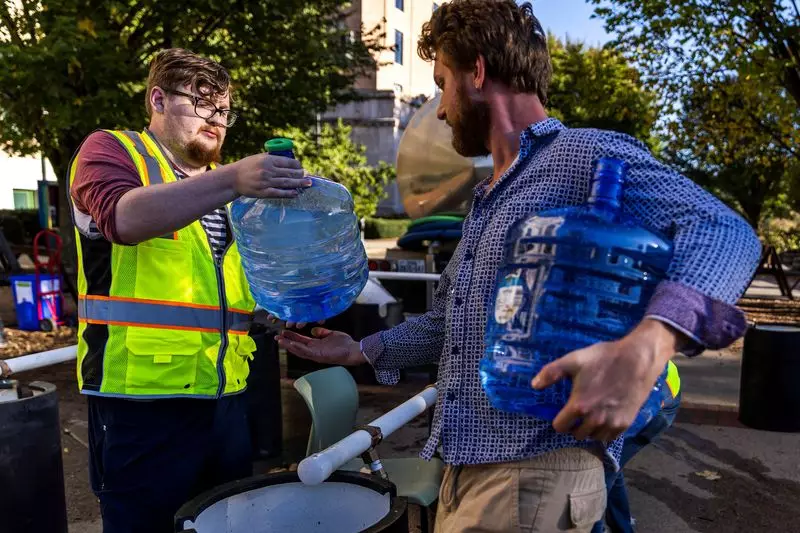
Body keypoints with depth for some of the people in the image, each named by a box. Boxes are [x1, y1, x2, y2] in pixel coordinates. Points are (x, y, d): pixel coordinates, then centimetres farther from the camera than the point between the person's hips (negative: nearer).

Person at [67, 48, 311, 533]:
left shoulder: (223, 184, 18)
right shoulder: (110, 150, 0)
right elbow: (122, 216, -23)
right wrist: (232, 180, -33)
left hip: (225, 397, 6)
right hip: (143, 400, -6)